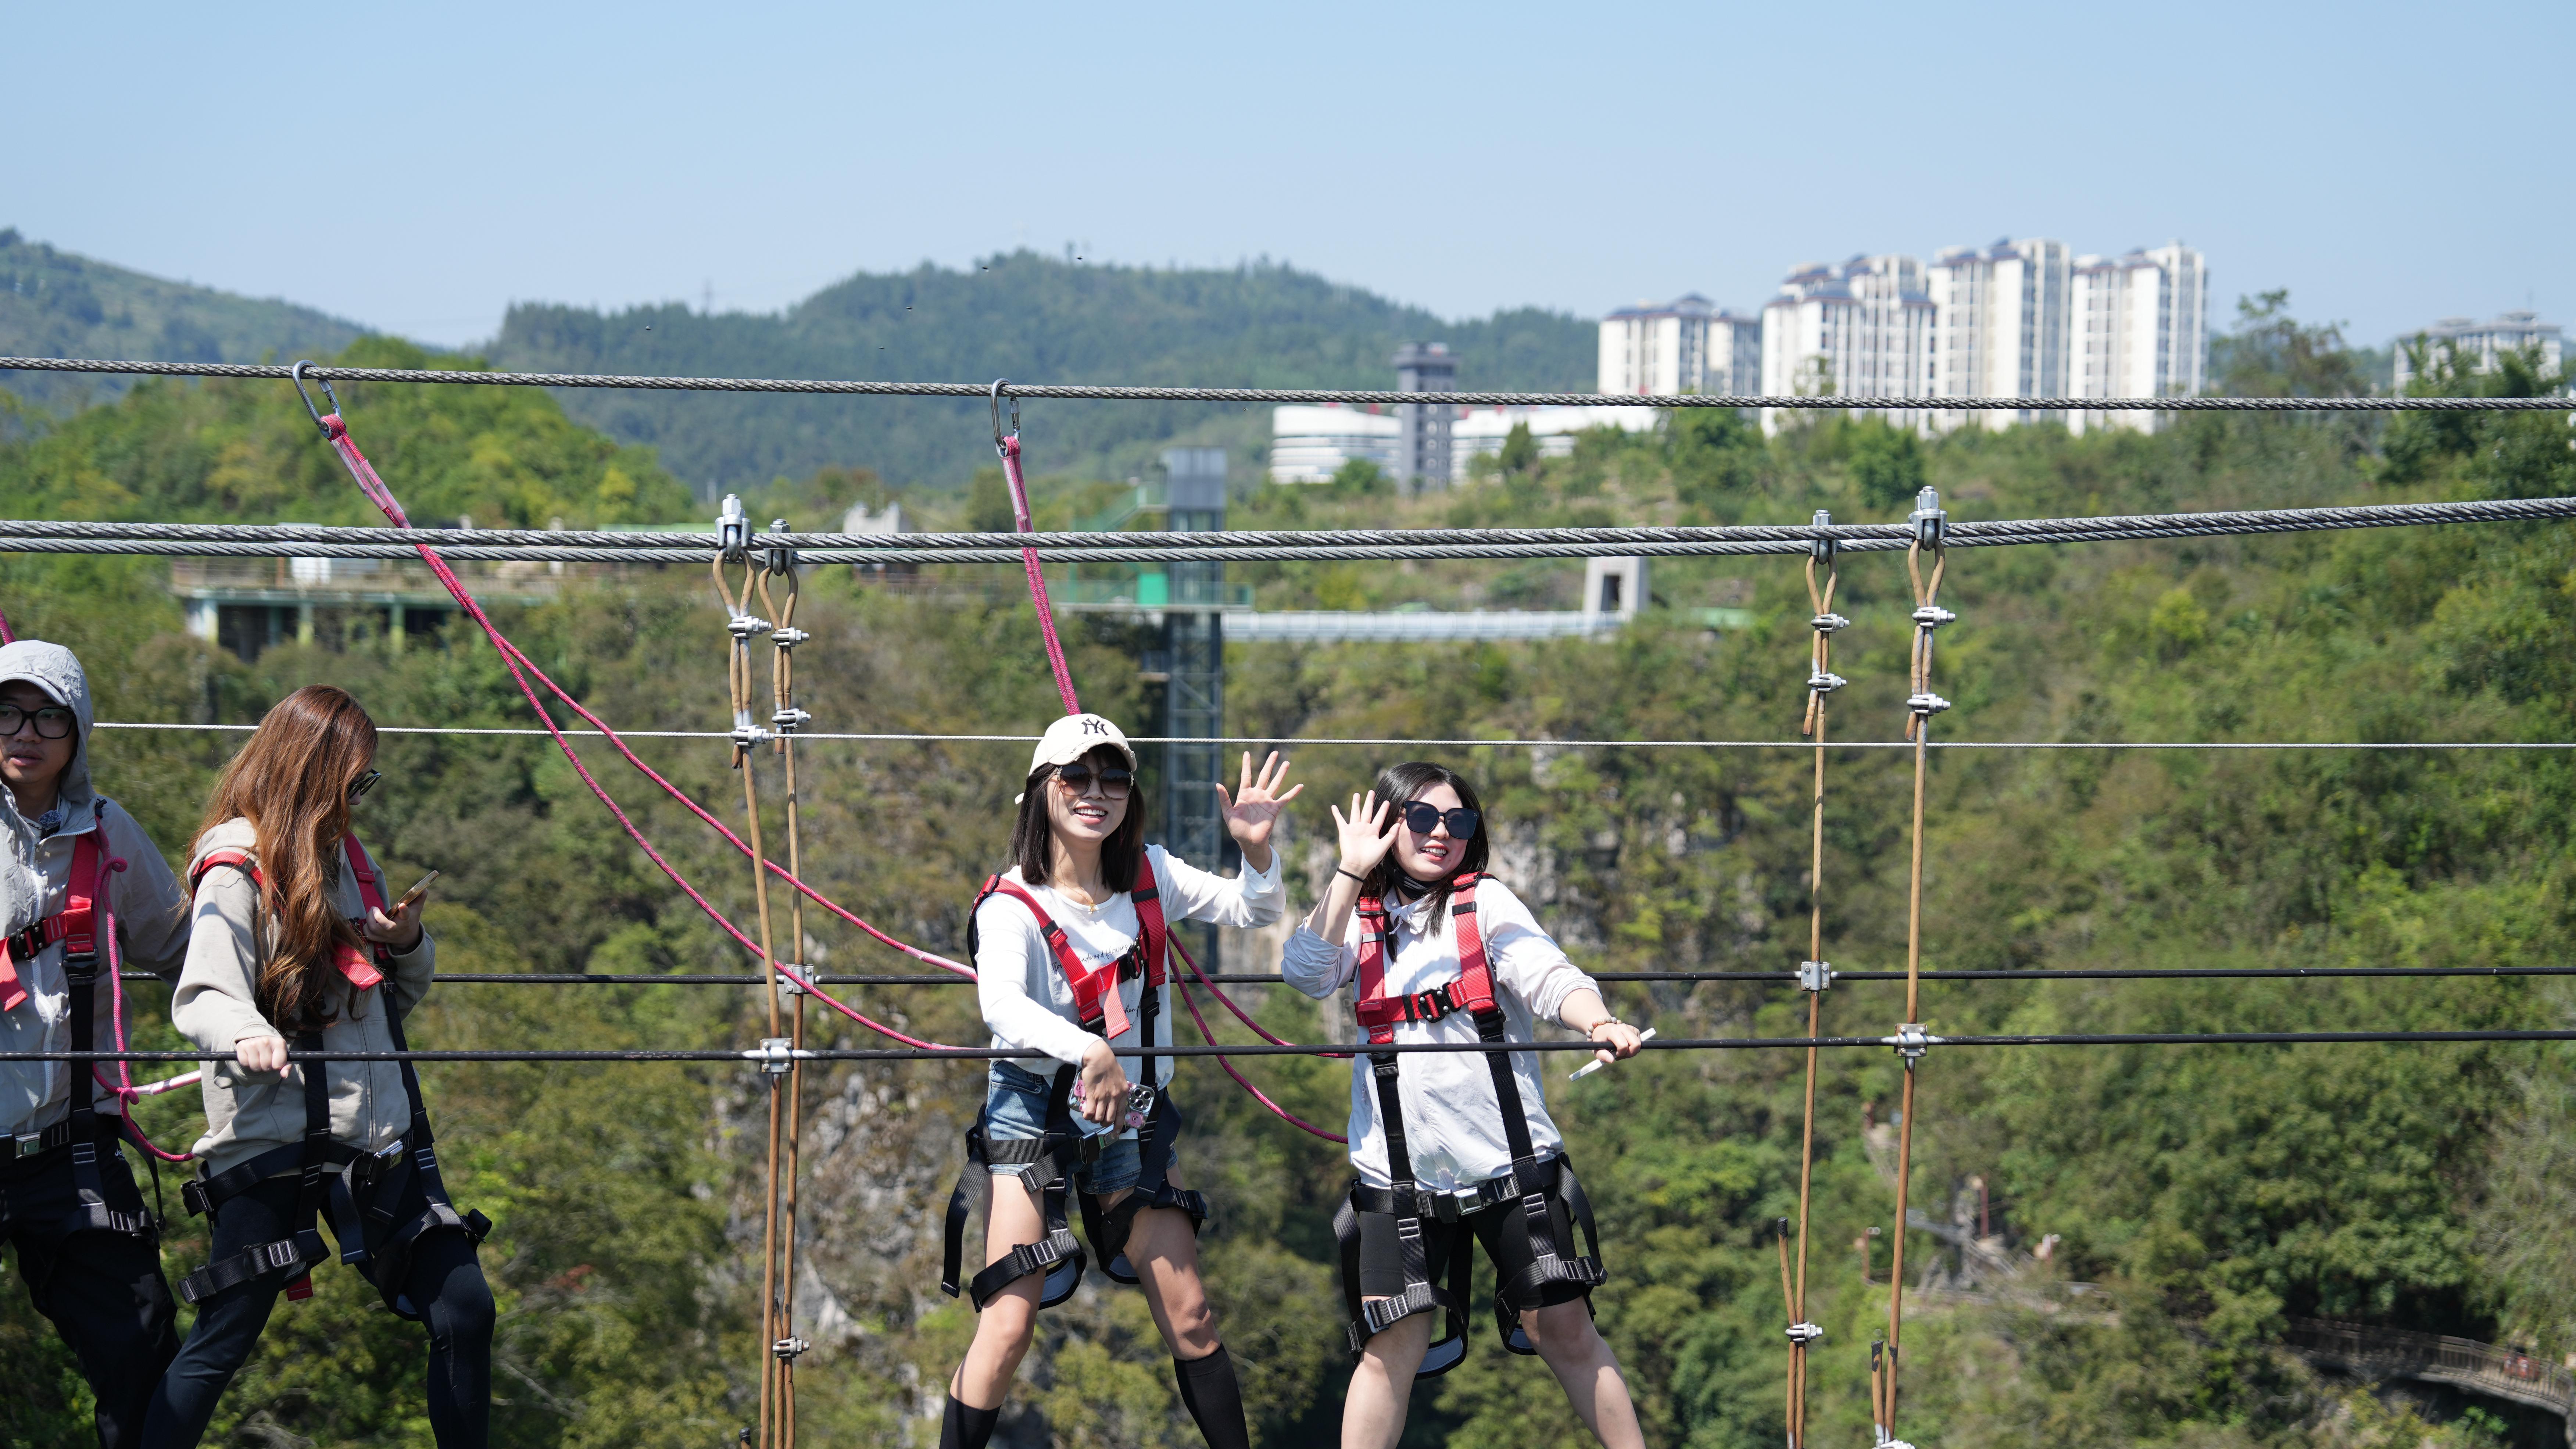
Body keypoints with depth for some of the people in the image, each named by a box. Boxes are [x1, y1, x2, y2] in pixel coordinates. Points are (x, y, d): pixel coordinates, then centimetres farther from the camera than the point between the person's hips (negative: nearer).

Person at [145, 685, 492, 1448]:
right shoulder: (237, 867, -6)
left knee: (464, 1311, 3)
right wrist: (249, 1035, -41)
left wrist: (408, 944, 2)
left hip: (378, 1130, 7)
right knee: (222, 1341, -7)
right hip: (272, 1132, -7)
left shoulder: (349, 857, 15)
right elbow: (203, 997, -20)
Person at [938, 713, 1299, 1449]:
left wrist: (1256, 848, -14)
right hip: (1034, 1116, -4)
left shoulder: (1149, 876, -1)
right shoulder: (1012, 905, -16)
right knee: (1008, 1327, -11)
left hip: (1131, 1120, 4)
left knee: (1189, 1317, 6)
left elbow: (1254, 912, 8)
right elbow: (1001, 1008, -35)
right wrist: (1088, 1051, -53)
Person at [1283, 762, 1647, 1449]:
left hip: (1508, 1158, -1)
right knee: (1393, 1344, -2)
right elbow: (1305, 973, -8)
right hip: (1399, 1172, 1)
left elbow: (1549, 977, -12)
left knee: (1562, 1327, 2)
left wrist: (1600, 1023, -32)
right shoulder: (1362, 916, 10)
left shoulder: (1487, 901, 3)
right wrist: (1351, 873, -10)